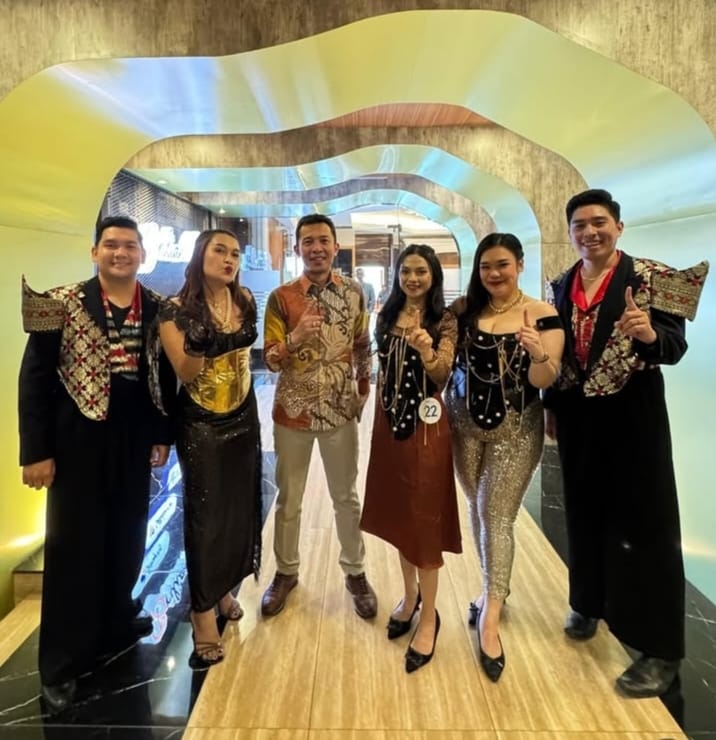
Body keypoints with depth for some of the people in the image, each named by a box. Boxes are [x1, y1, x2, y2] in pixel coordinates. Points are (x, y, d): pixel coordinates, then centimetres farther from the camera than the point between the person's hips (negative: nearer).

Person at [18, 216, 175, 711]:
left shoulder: (158, 309, 3)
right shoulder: (63, 303, -7)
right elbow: (34, 377, -7)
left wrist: (164, 434, 8)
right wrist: (36, 450, -10)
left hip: (134, 442, 4)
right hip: (78, 440, -3)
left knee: (127, 540, 15)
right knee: (73, 547, 7)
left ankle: (116, 624, 40)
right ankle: (62, 663, 24)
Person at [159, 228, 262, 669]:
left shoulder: (246, 301, 0)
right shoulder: (177, 309, -13)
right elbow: (185, 373, -17)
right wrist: (199, 344, -29)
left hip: (243, 417, 5)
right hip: (199, 424, -4)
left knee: (240, 505, 12)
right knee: (204, 512, 1)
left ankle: (225, 589, 35)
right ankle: (204, 613, 17)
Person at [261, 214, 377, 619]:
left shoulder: (353, 292, -1)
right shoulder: (281, 297, -7)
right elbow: (270, 360, -10)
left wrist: (364, 387, 8)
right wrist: (295, 338, -28)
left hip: (341, 409, 1)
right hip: (293, 411, -1)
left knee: (347, 496, 14)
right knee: (289, 498, 13)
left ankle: (355, 572, 33)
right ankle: (286, 571, 34)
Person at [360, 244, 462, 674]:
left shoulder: (444, 321, -6)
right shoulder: (387, 316, 9)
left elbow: (442, 377, -17)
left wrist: (428, 352, -36)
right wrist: (382, 413, 15)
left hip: (426, 426, -5)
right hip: (389, 423, 6)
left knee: (425, 518, 1)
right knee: (398, 513, 15)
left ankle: (430, 616, 17)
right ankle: (410, 596, 34)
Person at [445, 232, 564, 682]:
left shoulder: (543, 315, -8)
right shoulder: (464, 310, 0)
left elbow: (544, 381, -14)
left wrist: (540, 354, -35)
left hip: (516, 430, -3)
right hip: (465, 424, 4)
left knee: (497, 517, -3)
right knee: (479, 509, 15)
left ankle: (490, 618, 9)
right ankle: (494, 590, 36)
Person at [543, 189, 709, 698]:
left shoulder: (649, 277, -8)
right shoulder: (563, 285, 7)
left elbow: (676, 346, -13)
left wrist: (650, 335, -35)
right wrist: (552, 407, 12)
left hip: (632, 417, -5)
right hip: (579, 419, 5)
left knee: (643, 524, 2)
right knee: (585, 515, 17)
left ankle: (661, 650, 17)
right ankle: (589, 604, 39)